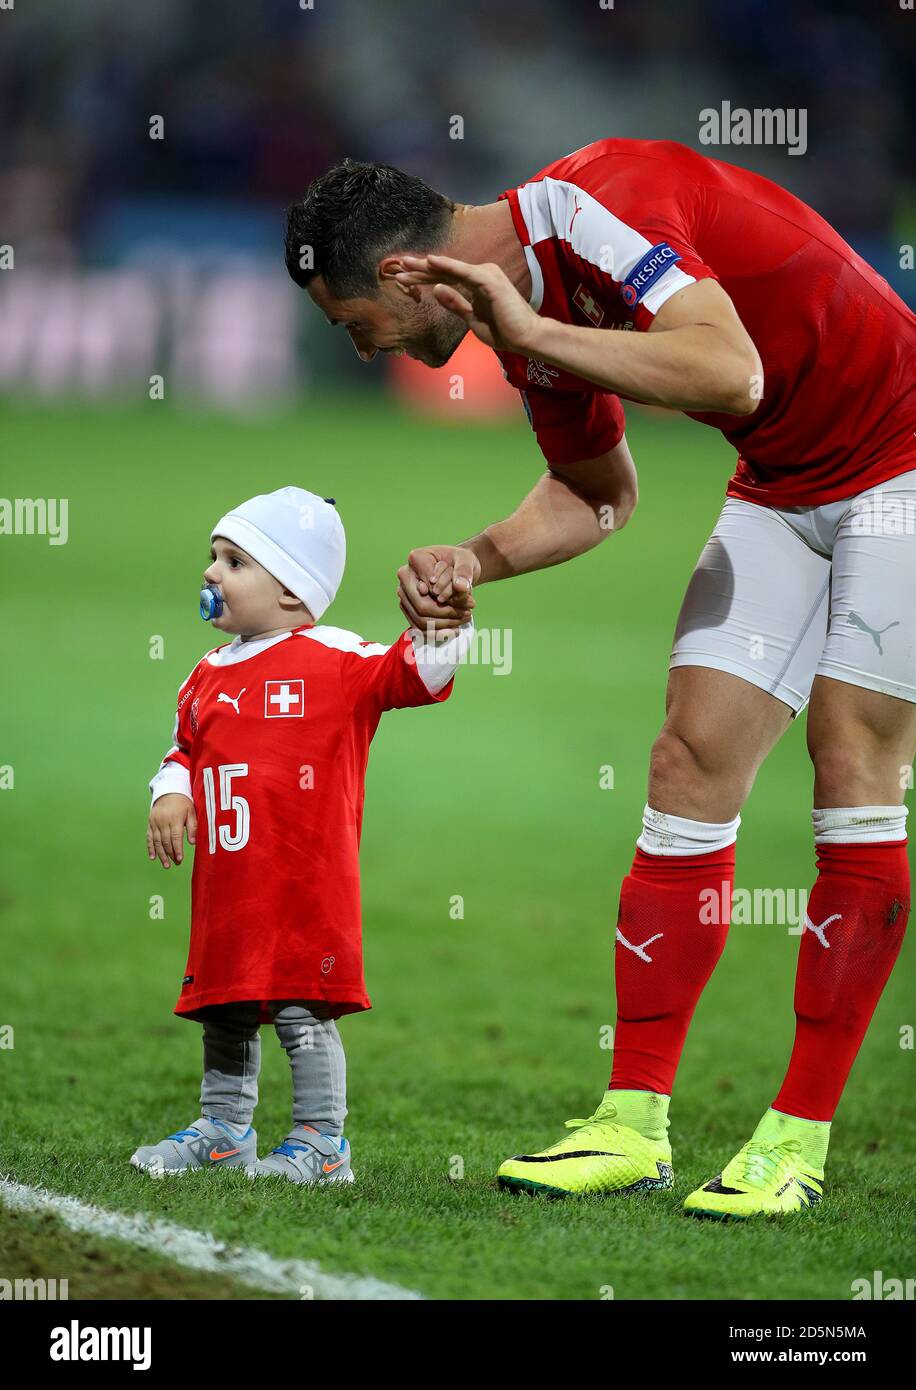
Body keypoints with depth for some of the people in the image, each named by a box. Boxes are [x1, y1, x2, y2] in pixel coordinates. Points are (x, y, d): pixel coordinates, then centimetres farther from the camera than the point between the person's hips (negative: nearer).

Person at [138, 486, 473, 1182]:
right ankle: (224, 1130, 31)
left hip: (306, 883, -7)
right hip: (226, 884, 7)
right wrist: (171, 793, 3)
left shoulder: (336, 659, -5)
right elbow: (184, 747, 22)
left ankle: (322, 1141, 4)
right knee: (224, 1012, 16)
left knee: (302, 1011, -5)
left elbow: (415, 670, -10)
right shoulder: (210, 675, 14)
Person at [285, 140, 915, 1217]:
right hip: (782, 489, 9)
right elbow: (596, 494, 17)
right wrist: (475, 559, -1)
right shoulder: (527, 318, 2)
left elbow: (732, 371, -39)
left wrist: (533, 333, -33)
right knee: (689, 764, 1)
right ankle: (635, 1123, 3)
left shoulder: (592, 207, -26)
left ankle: (800, 1138, -7)